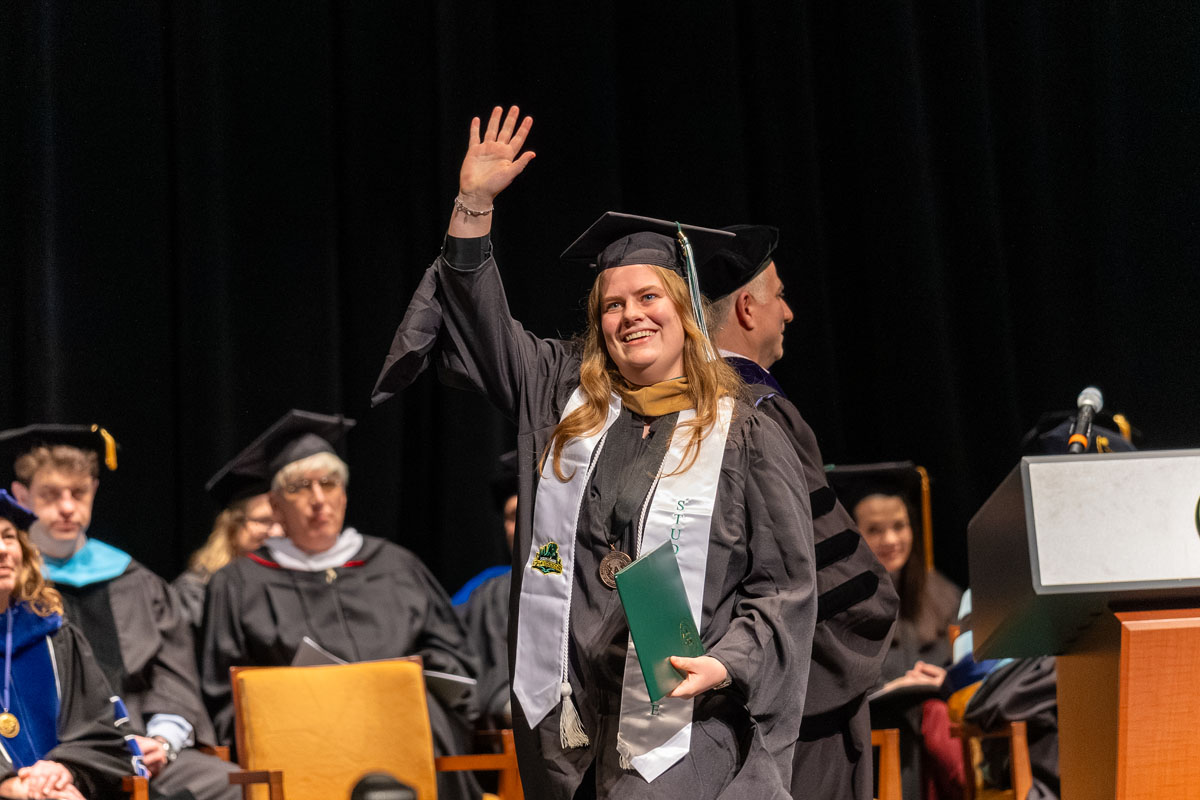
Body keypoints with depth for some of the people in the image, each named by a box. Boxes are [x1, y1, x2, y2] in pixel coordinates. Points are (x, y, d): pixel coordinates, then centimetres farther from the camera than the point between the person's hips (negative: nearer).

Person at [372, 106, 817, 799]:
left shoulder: (747, 435, 1)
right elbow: (480, 325, 14)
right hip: (570, 712, 4)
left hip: (685, 718, -4)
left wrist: (726, 664, -15)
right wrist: (475, 205, 4)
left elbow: (786, 586, 0)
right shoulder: (563, 396, 13)